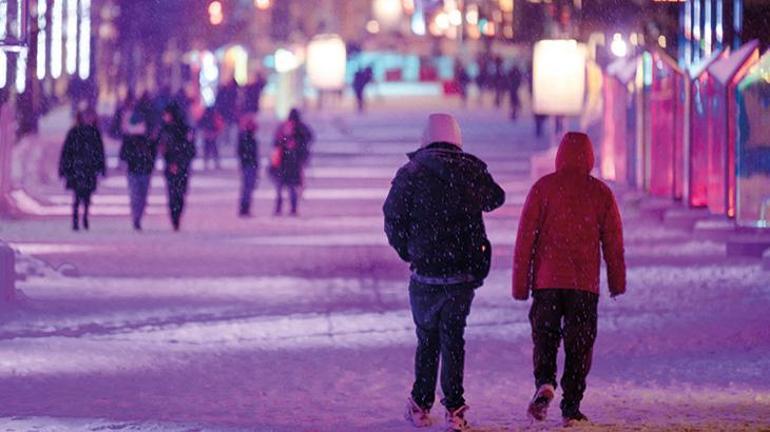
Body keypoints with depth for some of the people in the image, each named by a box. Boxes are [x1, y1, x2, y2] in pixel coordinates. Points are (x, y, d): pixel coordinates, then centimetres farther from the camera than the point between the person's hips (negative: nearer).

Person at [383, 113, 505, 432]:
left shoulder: (412, 172, -5)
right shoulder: (473, 170, 2)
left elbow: (393, 217, -6)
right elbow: (495, 198, 22)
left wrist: (406, 251, 9)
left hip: (426, 271, -1)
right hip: (465, 271, 1)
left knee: (427, 338, 14)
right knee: (453, 338, 6)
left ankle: (420, 406, 17)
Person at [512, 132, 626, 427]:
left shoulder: (543, 188, 0)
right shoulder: (601, 193, 2)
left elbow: (526, 237, -2)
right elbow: (614, 242, 7)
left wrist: (521, 284, 4)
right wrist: (617, 282, 19)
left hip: (547, 281, 0)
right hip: (585, 283, 0)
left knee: (544, 336, 10)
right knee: (579, 346, 6)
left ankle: (544, 383, -16)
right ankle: (571, 408, 3)